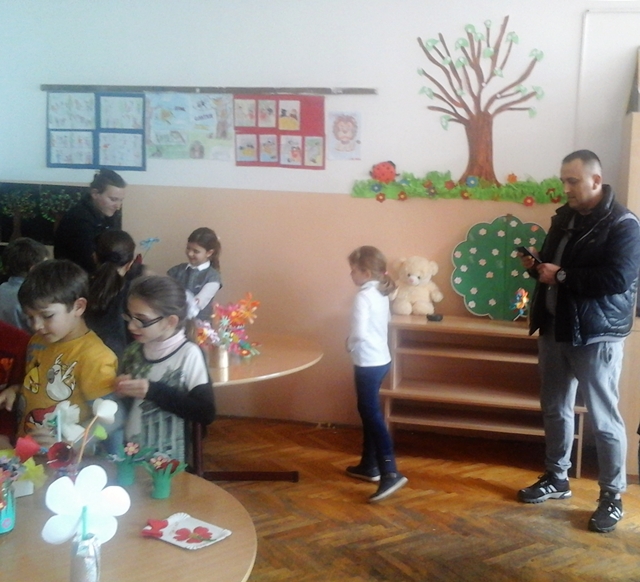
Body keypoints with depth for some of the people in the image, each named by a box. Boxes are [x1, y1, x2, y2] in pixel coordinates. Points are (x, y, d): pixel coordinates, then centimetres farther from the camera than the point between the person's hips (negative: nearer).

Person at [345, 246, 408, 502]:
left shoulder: (363, 296, -19)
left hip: (368, 363, -10)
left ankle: (390, 473, -15)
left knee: (371, 415, -9)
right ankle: (369, 465, 28)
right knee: (368, 412, 18)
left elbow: (359, 332, -28)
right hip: (381, 359, 10)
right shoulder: (381, 294, 9)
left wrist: (349, 344, -7)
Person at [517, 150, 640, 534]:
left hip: (596, 335, -7)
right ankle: (557, 478, 31)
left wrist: (562, 275, -22)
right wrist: (537, 266, -1)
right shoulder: (564, 217, 10)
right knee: (556, 408, 16)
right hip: (555, 328, 8)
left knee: (604, 417, 0)